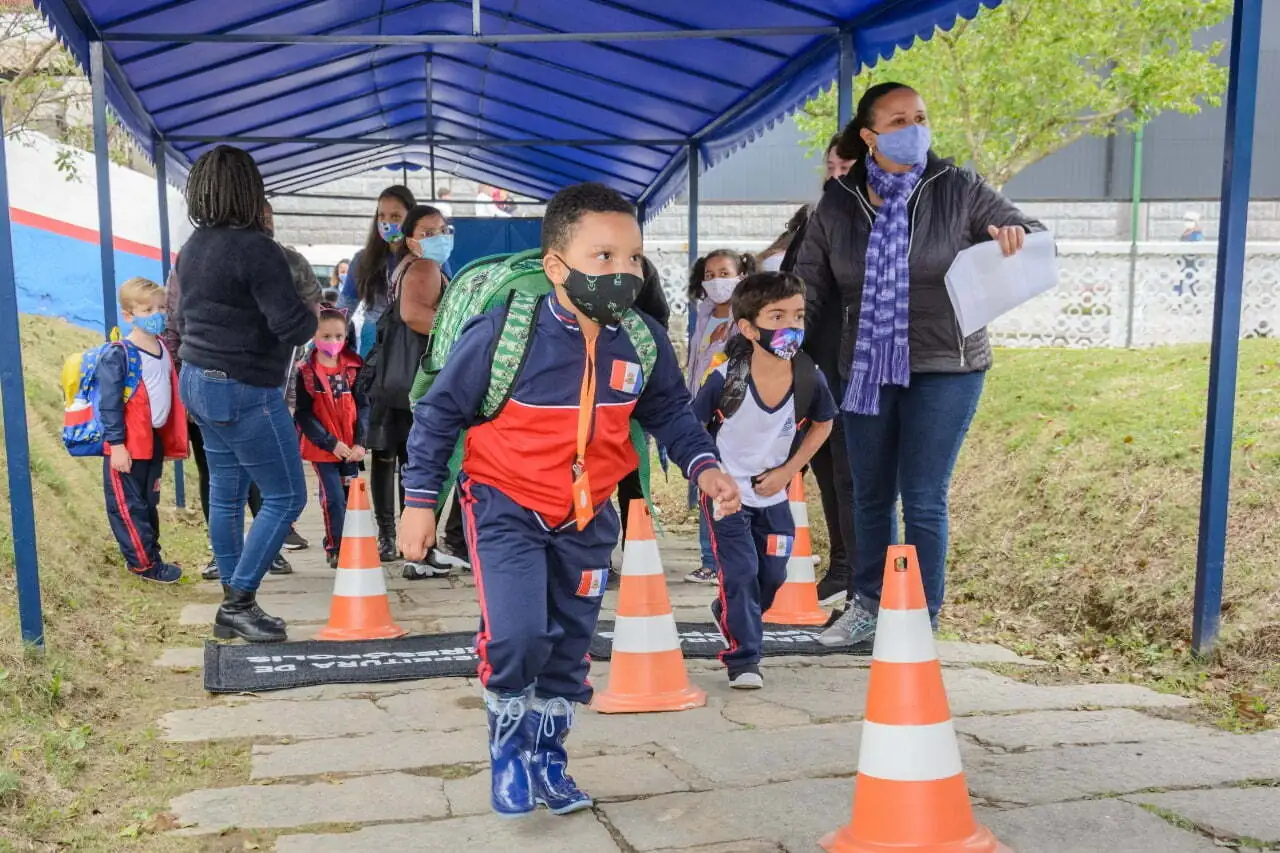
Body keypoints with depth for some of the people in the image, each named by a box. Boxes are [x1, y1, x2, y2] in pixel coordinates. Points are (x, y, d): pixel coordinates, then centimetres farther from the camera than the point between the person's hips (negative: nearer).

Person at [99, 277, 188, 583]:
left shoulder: (164, 349, 8)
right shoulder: (117, 355, -14)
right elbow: (109, 404, -16)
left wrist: (172, 438, 13)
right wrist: (115, 444, -18)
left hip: (155, 440, 8)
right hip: (128, 445, -7)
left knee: (149, 503, 17)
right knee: (128, 506, 2)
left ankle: (149, 556, 28)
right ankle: (145, 563, 8)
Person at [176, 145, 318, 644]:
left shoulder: (193, 247, 9)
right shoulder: (255, 248, -19)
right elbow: (293, 325, -23)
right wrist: (312, 317, -3)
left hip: (198, 381, 9)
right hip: (243, 391, -9)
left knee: (226, 494, 15)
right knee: (286, 496, 1)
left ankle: (232, 608, 23)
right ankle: (239, 603, 3)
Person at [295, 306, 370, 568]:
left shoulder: (353, 368, 3)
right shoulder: (305, 372, -6)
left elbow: (363, 406, 2)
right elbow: (303, 414, -8)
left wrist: (359, 442, -9)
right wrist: (331, 443, -15)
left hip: (351, 448, 3)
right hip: (323, 448, -3)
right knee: (334, 499, -5)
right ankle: (335, 549, 11)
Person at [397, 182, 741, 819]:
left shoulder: (643, 342, -9)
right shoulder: (502, 333, -21)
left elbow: (669, 412, 9)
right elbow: (439, 413, -10)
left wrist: (703, 465, -8)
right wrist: (419, 500, -7)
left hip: (588, 517, 5)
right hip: (507, 506, -4)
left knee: (570, 647, 14)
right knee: (518, 634, -20)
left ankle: (546, 758, 37)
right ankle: (508, 739, 12)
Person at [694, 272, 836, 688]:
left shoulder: (810, 378, -18)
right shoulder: (726, 379, -25)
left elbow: (822, 424, 2)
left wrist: (787, 471, -4)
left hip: (774, 493, 4)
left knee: (773, 574, 14)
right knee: (740, 572, -6)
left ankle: (728, 615, 44)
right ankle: (742, 659, 9)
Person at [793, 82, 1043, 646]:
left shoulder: (959, 191, -3)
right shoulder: (837, 205, 4)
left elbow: (1032, 238, 4)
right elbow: (811, 289, 8)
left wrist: (1018, 238, -19)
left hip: (944, 371, -3)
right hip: (866, 372, 3)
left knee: (923, 500, -1)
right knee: (870, 496, 13)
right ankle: (868, 605, 29)